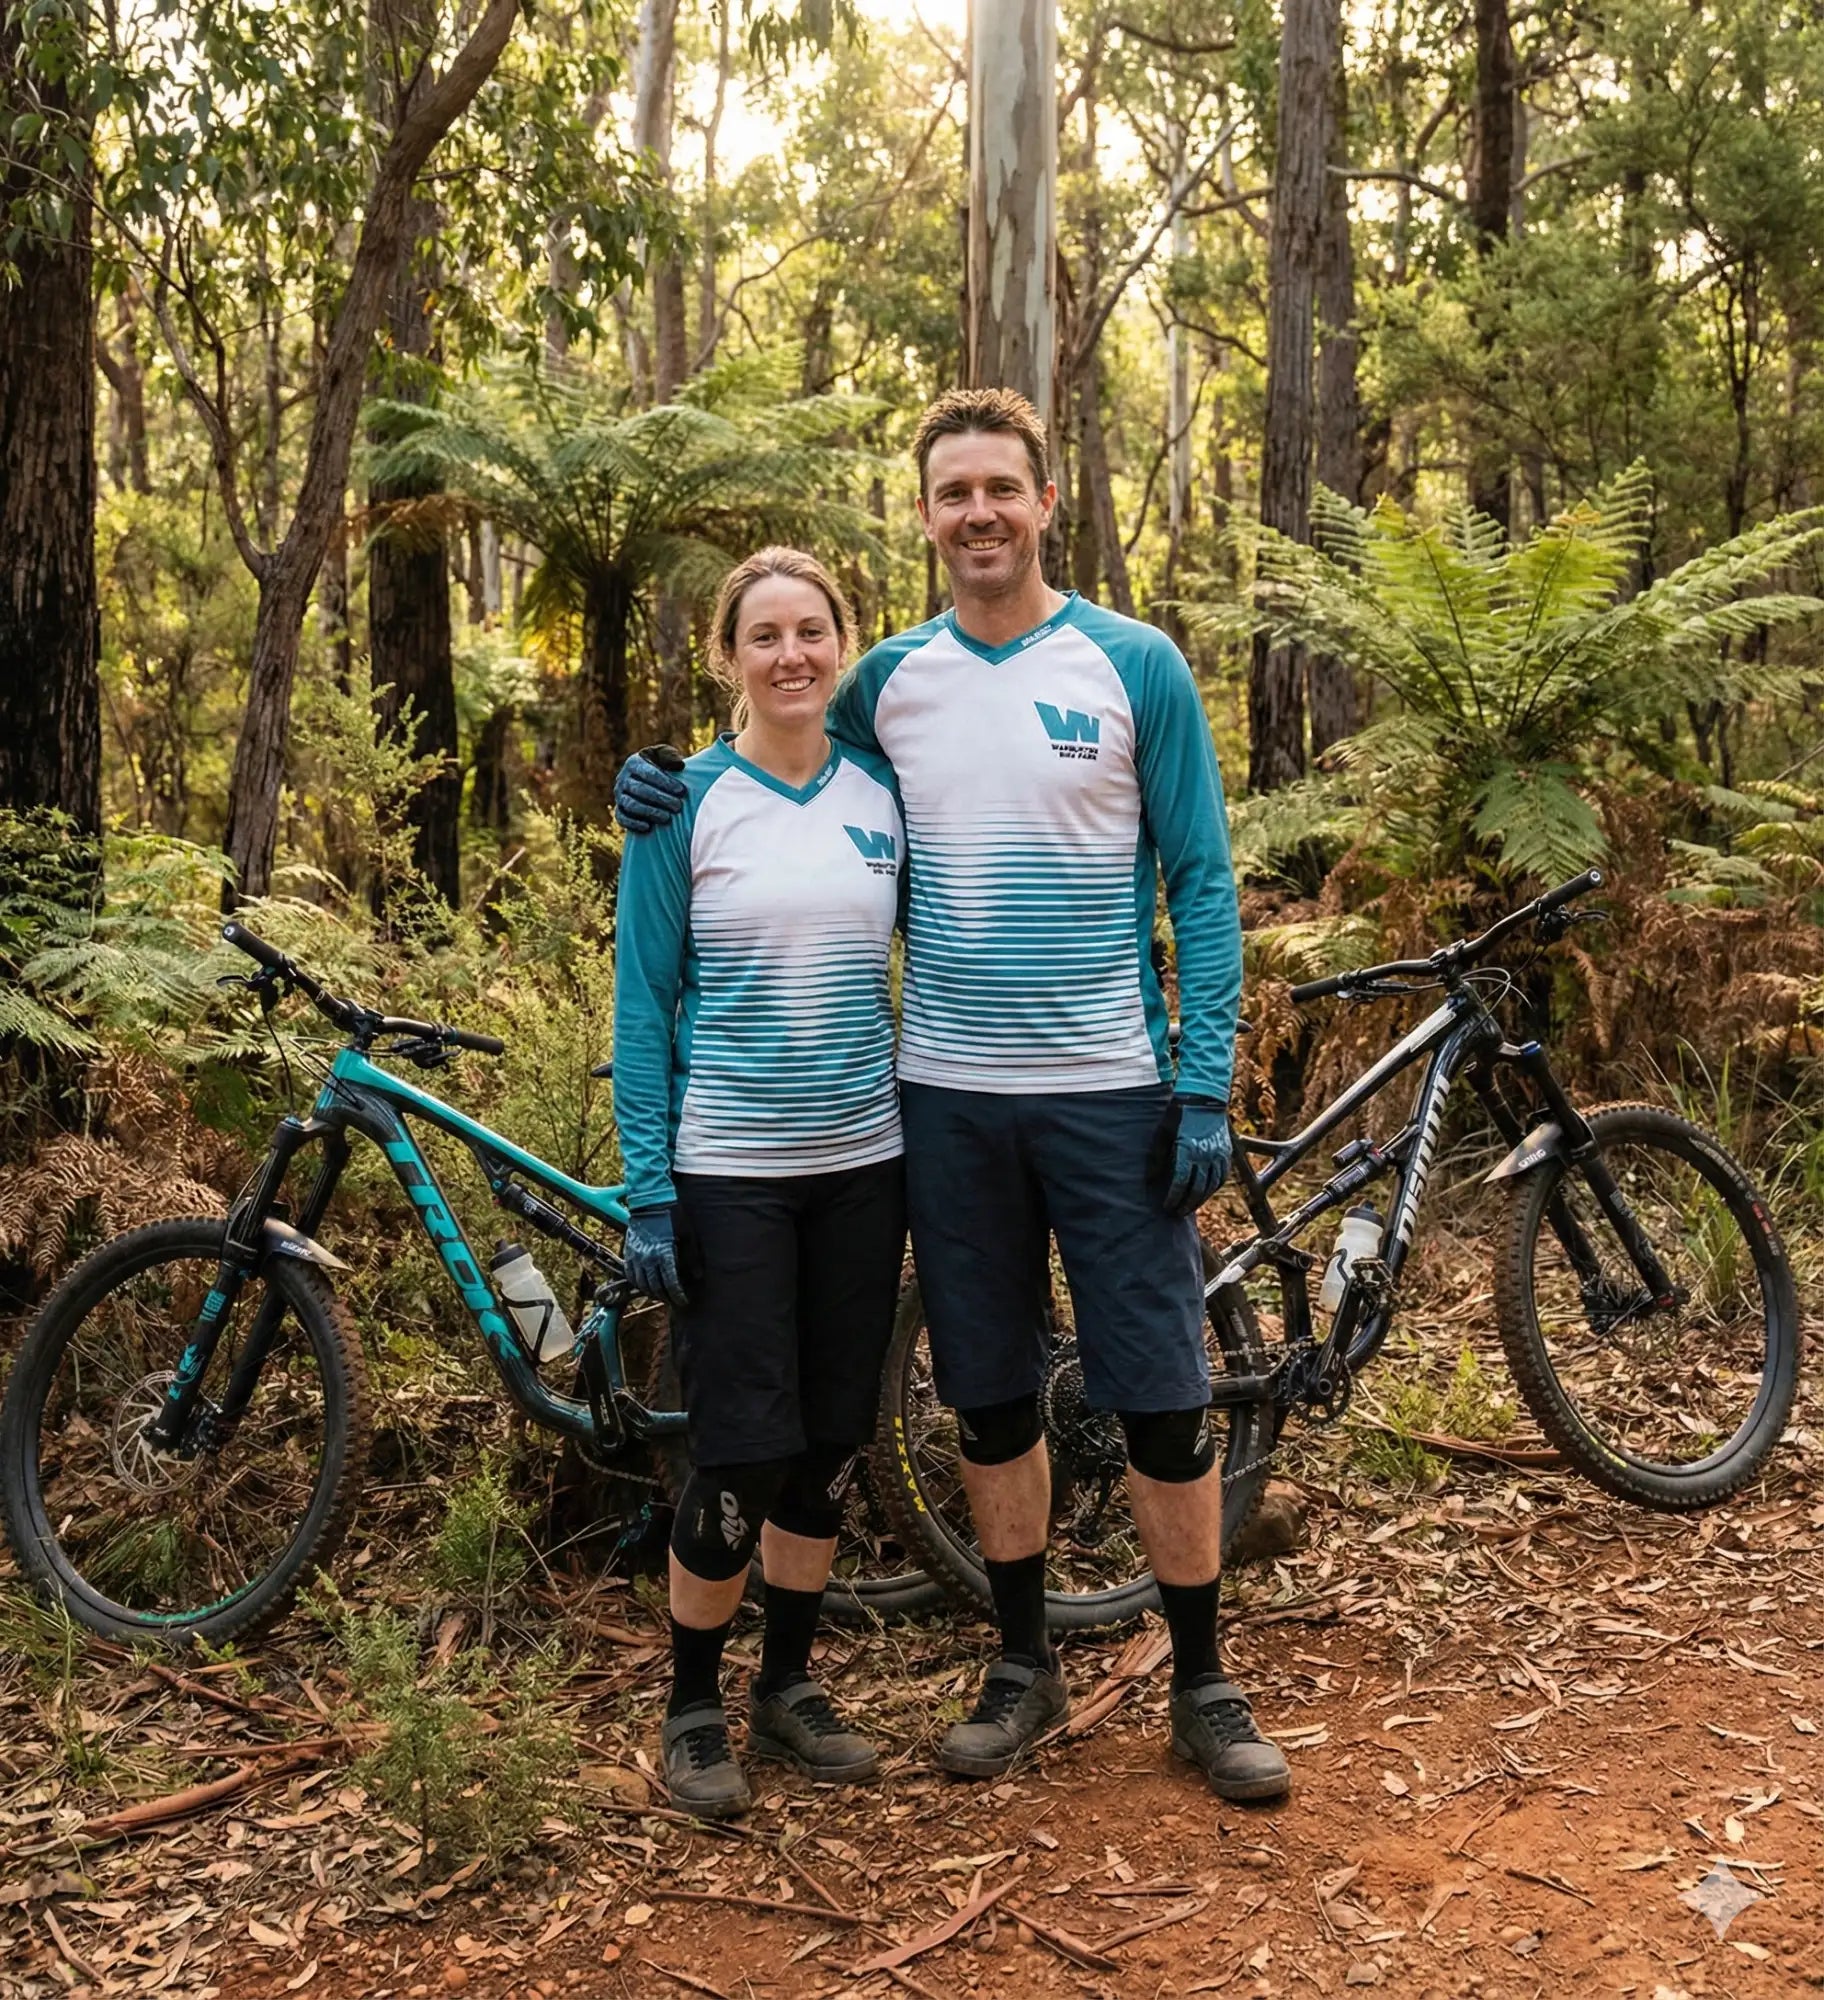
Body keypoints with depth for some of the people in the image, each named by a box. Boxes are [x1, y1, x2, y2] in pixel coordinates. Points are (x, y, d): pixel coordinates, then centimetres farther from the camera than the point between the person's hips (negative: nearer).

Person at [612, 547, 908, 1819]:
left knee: (832, 1445, 10)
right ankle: (694, 1709, 18)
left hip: (862, 1165, 4)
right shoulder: (685, 806, -4)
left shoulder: (885, 795, 5)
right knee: (744, 1459, -4)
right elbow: (644, 1008, -4)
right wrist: (648, 1196, -9)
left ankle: (790, 1687, 28)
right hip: (730, 1173, -4)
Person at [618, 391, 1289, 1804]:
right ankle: (1026, 1665, 29)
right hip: (948, 1099, 3)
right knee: (990, 1400, 12)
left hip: (1111, 1091, -2)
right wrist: (677, 798, -1)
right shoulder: (889, 681, 7)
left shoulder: (1134, 666, -1)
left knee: (1162, 1397, 2)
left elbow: (1201, 885, -1)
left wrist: (1207, 1087, -8)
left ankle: (1203, 1686, 19)